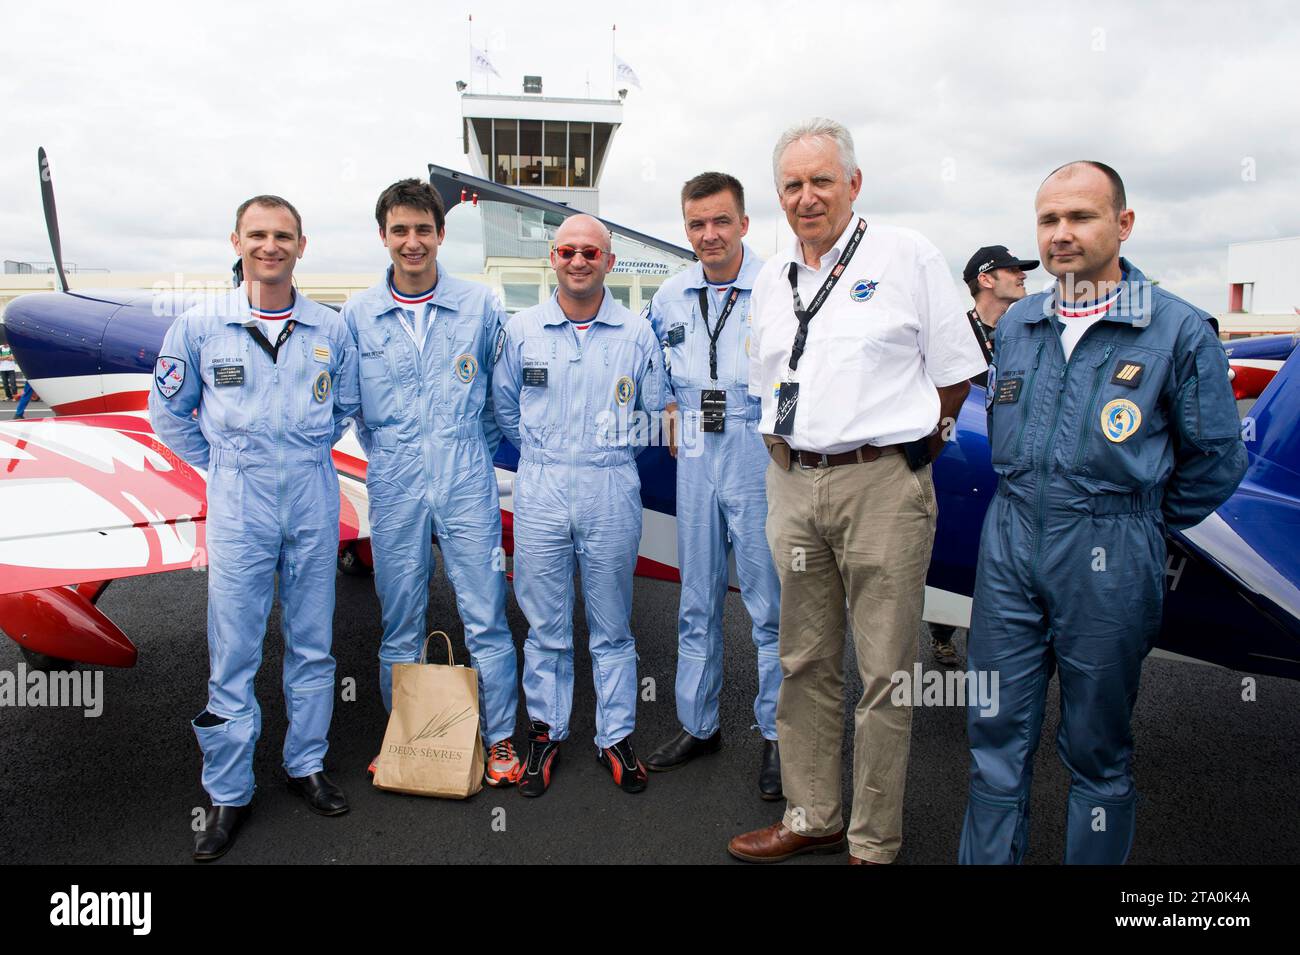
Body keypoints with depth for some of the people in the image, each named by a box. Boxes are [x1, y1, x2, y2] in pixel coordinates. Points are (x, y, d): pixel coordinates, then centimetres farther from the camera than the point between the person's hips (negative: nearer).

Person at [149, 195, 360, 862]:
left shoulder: (330, 329, 2)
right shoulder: (200, 325, -1)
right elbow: (168, 413, 10)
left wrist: (307, 453, 11)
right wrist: (221, 464, 6)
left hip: (314, 502, 2)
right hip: (238, 505, -1)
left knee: (313, 645, 11)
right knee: (232, 653, 2)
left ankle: (306, 765, 28)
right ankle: (228, 793, 16)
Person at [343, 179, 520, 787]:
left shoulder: (480, 306, 2)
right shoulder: (357, 315, 5)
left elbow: (503, 393, 13)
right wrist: (383, 455, 12)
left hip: (467, 484, -1)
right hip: (394, 487, 1)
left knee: (486, 619, 1)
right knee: (400, 626, 10)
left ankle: (500, 738, 16)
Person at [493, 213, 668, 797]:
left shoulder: (636, 334, 5)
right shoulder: (522, 329, 6)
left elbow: (653, 413, 13)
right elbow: (504, 404, 17)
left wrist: (612, 448, 10)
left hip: (612, 492, 0)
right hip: (540, 491, 1)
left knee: (612, 626, 7)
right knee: (545, 623, 7)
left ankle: (615, 737, 21)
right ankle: (546, 732, 23)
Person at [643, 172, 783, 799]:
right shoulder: (669, 297, 10)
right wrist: (671, 409, 10)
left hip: (759, 457, -5)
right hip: (695, 458, 5)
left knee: (768, 601, 2)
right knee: (697, 601, 13)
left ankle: (777, 735, 19)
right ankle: (698, 725, 28)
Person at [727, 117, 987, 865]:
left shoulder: (908, 256, 0)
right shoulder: (772, 279, 15)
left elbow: (955, 373, 1)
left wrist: (902, 449, 1)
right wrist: (791, 452, 12)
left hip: (882, 485, -5)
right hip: (792, 484, 5)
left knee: (884, 671, 3)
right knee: (805, 663, 13)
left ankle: (875, 842, 18)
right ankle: (811, 818, 28)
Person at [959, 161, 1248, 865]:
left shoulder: (1179, 330, -5)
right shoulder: (1016, 323, 9)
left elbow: (1215, 460, 2)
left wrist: (1144, 524, 9)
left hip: (1108, 560, -3)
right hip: (1009, 544, 4)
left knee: (1096, 750, 10)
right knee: (996, 731, 9)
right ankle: (987, 859, 24)